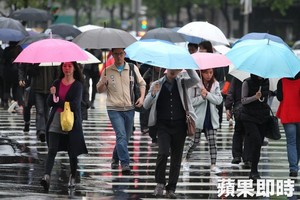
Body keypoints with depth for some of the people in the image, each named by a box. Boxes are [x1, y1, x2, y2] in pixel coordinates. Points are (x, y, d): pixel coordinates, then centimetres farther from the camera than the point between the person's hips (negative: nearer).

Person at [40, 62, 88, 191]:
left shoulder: (78, 85, -1)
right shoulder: (57, 83, 10)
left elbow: (75, 104, -11)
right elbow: (49, 103, 6)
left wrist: (58, 102, -6)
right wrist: (52, 94, -14)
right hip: (56, 120, 2)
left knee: (72, 152, 5)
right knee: (52, 150, -10)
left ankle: (72, 178, 21)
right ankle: (47, 177, -22)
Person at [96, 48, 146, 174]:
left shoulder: (133, 69, 4)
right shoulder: (107, 71, 2)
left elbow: (142, 83, 16)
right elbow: (100, 90, 7)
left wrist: (142, 97, 0)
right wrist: (103, 83, -15)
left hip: (129, 108, 3)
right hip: (114, 109, -3)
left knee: (126, 138, 11)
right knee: (121, 135, -18)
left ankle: (115, 159, 34)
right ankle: (125, 163, -21)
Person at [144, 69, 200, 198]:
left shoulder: (182, 83, 7)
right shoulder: (157, 84, 6)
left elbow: (196, 80, -13)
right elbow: (146, 105, 2)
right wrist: (153, 93, -16)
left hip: (179, 125, 1)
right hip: (163, 125, -1)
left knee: (176, 158, 4)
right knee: (163, 152, -20)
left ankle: (171, 189, 12)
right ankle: (160, 183, -2)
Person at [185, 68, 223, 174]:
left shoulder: (215, 84, 5)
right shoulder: (195, 84, -6)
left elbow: (219, 100, -4)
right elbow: (190, 101, -8)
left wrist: (207, 94, -15)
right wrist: (202, 97, -19)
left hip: (211, 118, 3)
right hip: (198, 117, -3)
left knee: (212, 141, -3)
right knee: (195, 141, 3)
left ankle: (213, 165, -2)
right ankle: (186, 159, 25)